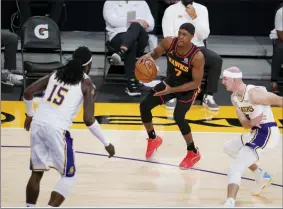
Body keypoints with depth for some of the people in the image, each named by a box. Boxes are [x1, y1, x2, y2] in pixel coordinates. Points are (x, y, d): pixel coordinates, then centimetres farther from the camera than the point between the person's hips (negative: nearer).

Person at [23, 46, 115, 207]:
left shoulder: (56, 74, 18)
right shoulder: (87, 84, 4)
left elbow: (28, 93, 13)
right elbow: (88, 120, -5)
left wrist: (30, 115, 31)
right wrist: (106, 143, 5)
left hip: (37, 124, 5)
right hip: (57, 129, -5)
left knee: (37, 173, 20)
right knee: (68, 176, 10)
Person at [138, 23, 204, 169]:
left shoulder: (197, 57, -34)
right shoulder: (169, 43, -22)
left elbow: (196, 83, -27)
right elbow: (155, 54, -2)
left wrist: (172, 90, -34)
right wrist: (147, 57, -28)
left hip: (188, 88, -6)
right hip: (171, 81, 6)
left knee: (178, 116, -26)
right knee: (144, 106, -2)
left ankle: (193, 153, -4)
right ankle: (153, 139, 26)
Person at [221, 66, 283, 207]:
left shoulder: (254, 93, -21)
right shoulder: (234, 98, 7)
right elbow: (245, 124, 3)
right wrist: (252, 122, -20)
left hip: (267, 133, -10)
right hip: (256, 131, 10)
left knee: (235, 168, -20)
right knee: (229, 148, 31)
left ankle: (230, 203, -32)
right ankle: (261, 176, 34)